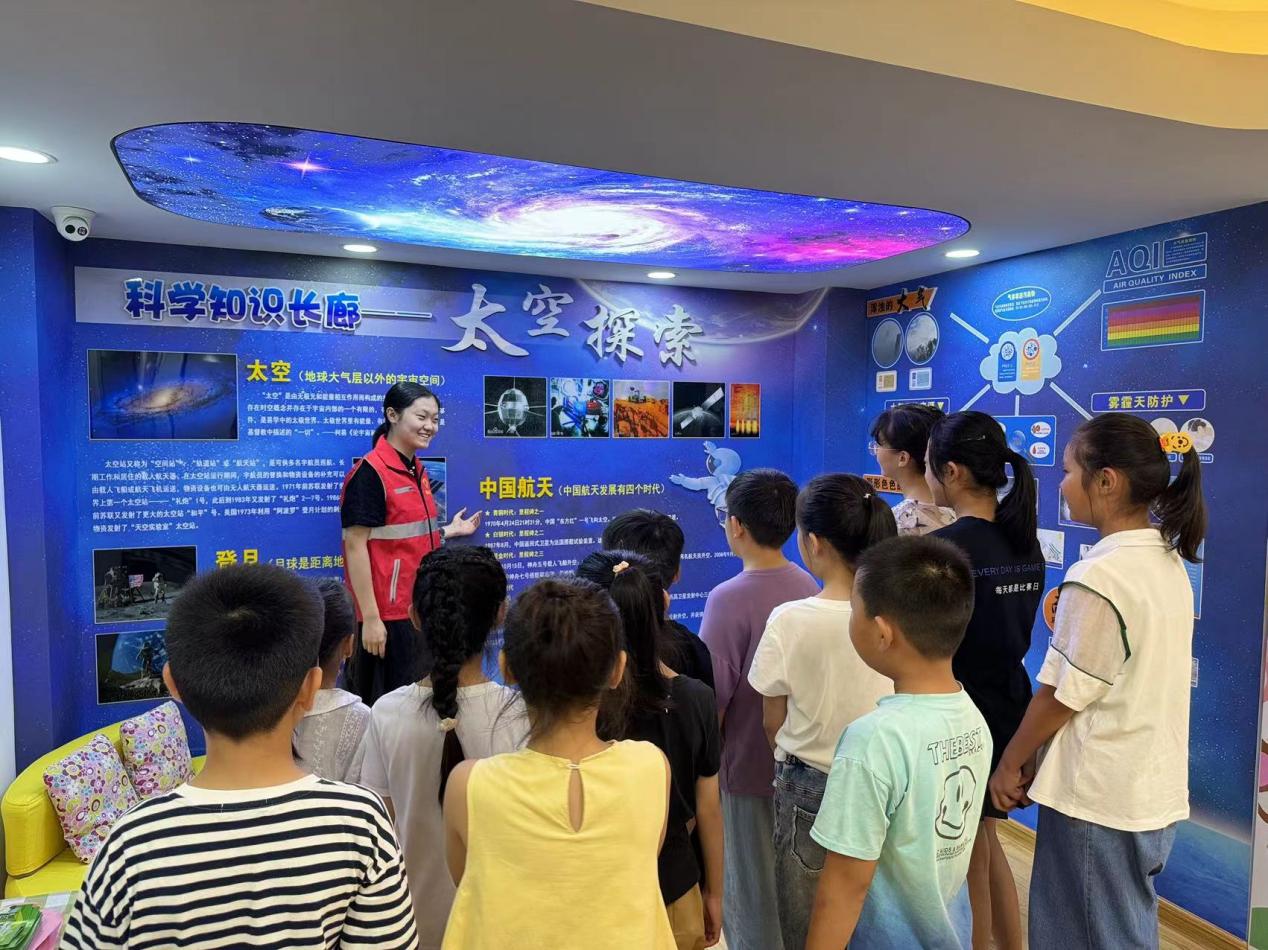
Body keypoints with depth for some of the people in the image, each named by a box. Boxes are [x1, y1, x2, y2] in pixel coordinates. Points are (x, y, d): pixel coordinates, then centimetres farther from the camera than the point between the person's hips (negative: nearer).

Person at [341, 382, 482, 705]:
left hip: (419, 608, 8)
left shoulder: (417, 472, 10)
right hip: (387, 614, -8)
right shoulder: (369, 473, -15)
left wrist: (448, 531, 12)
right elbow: (356, 546, -18)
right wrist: (370, 617, -20)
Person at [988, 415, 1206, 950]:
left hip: (1096, 796, -8)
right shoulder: (1170, 564, 4)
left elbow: (1063, 695, -18)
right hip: (1156, 790, 8)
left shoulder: (1099, 576, -23)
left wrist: (1011, 764, -3)